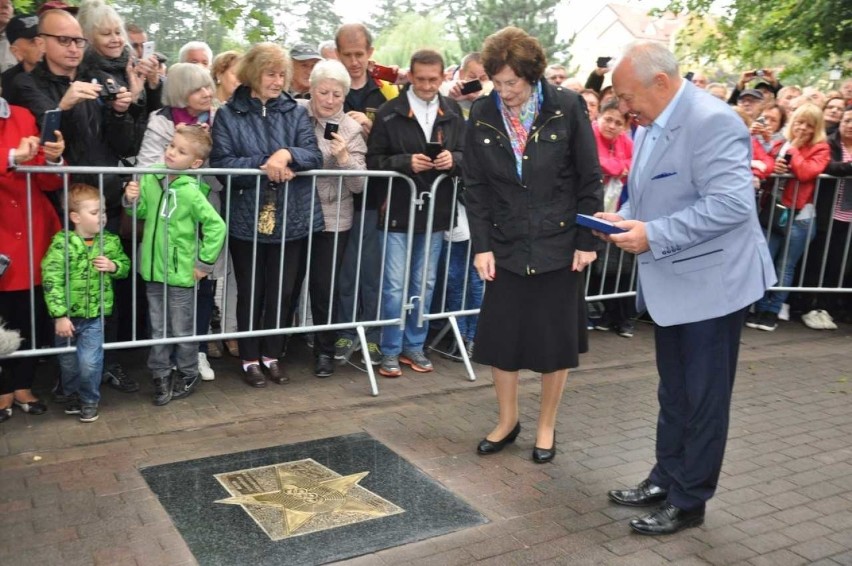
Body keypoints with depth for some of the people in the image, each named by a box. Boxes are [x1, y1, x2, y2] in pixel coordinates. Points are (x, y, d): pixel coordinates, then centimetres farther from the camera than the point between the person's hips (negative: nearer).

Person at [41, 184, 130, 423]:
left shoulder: (110, 241, -4)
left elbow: (125, 266, 12)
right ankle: (72, 395, 42)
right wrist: (59, 315, -19)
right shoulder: (62, 243, -15)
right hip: (67, 316, -1)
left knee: (90, 362, -7)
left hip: (94, 315, 1)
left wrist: (113, 266, -12)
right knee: (68, 363, 15)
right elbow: (51, 281, -17)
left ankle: (89, 400, 19)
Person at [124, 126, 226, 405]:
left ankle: (187, 375, 29)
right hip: (153, 269, 5)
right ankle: (161, 376, 29)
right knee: (158, 328, 15)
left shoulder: (191, 192, -17)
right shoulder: (150, 178, -1)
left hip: (180, 273, -5)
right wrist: (132, 200, -9)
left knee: (182, 330, 10)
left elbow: (217, 226, -16)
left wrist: (205, 263, -11)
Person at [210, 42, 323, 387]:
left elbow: (314, 156, -4)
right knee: (250, 292, 9)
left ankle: (272, 355, 27)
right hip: (246, 218, -2)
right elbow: (220, 162, -10)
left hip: (291, 217, 2)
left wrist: (286, 155, -24)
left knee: (282, 291, 11)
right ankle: (250, 359, 22)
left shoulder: (295, 112, 6)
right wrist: (263, 166, -20)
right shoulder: (228, 115, -1)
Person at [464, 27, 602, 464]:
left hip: (558, 244, -2)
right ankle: (507, 420, 28)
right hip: (506, 246, 2)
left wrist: (587, 241, -7)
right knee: (498, 334, 6)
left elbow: (589, 179, -4)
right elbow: (475, 187, 1)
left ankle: (546, 426, 26)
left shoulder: (566, 107, -8)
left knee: (555, 339, 7)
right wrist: (481, 245, -4)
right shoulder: (481, 114, -2)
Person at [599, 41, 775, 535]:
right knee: (673, 394, 20)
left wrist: (653, 235, -27)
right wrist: (625, 217, -2)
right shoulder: (652, 124, 7)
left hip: (710, 282, -9)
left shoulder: (712, 121, -22)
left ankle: (689, 502, 19)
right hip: (671, 281, 9)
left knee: (703, 398, 5)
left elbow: (732, 203, -29)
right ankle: (666, 479, 35)